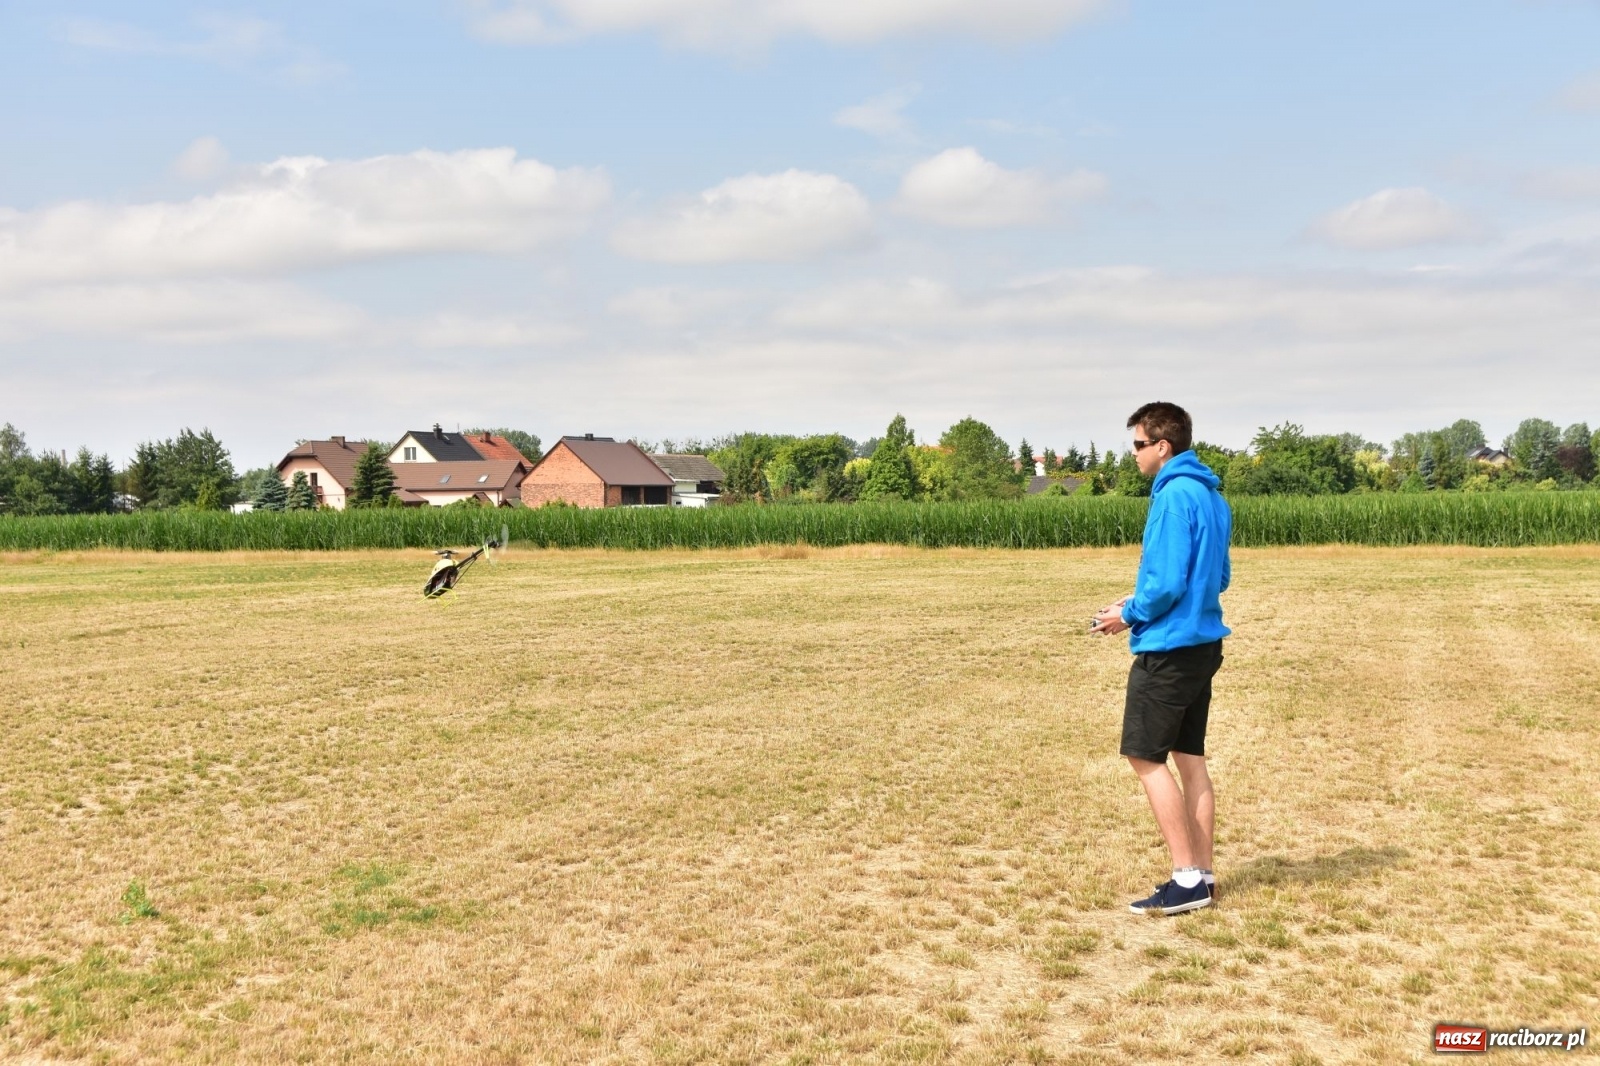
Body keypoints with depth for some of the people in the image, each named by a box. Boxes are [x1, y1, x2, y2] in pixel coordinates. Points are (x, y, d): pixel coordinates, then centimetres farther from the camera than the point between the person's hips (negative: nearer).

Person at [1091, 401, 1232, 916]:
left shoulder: (1174, 496, -17)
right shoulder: (1212, 496, 13)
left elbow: (1168, 583, -21)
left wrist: (1129, 614, -5)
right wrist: (1144, 600, 14)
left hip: (1168, 647, -9)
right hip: (1203, 642, 10)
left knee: (1146, 757, -2)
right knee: (1189, 757, 12)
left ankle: (1188, 880, 0)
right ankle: (1202, 875, 17)